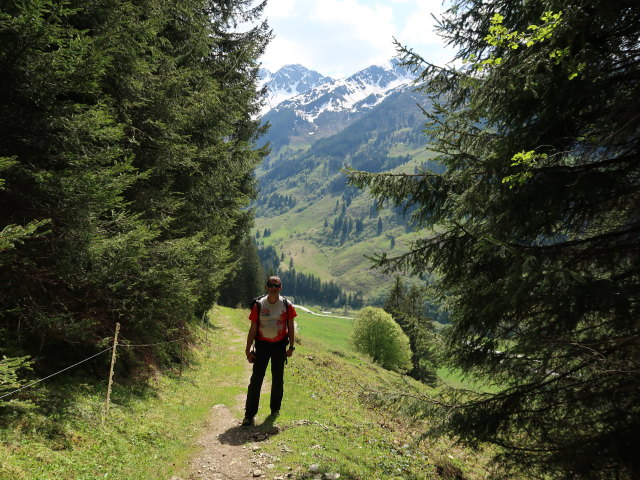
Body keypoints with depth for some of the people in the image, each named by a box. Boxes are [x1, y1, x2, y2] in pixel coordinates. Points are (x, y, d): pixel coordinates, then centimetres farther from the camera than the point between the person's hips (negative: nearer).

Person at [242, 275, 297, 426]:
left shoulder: (287, 305, -4)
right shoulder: (258, 305, -6)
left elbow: (290, 327, 4)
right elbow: (253, 329, -3)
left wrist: (291, 347, -1)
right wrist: (248, 350, -4)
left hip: (279, 346, 1)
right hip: (262, 345, -1)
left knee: (278, 379, 13)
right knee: (256, 380, -4)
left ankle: (275, 408, 32)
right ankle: (249, 415, 2)